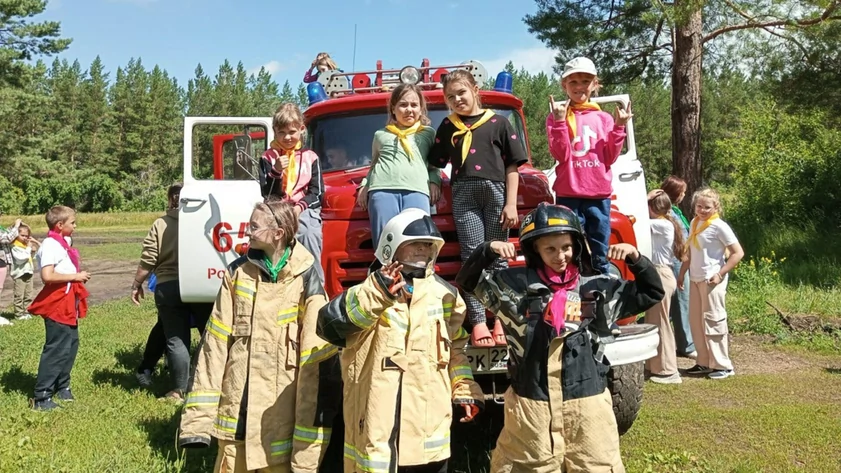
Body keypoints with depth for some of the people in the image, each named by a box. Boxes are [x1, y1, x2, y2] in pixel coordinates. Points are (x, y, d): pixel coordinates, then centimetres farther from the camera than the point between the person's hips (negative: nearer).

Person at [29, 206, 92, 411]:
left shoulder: (62, 243, 13)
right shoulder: (51, 245, -17)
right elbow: (47, 276, -27)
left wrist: (78, 276, 5)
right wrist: (75, 276, -20)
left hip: (68, 303, 10)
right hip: (57, 304, -10)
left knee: (71, 345, 16)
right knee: (57, 349, -6)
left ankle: (62, 386, 29)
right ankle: (41, 397, 2)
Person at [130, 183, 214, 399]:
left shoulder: (160, 225, 1)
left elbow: (148, 260, -1)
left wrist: (136, 284, 11)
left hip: (168, 288, 0)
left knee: (176, 339, 6)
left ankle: (179, 390, 9)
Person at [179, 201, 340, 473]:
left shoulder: (305, 282, -9)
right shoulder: (238, 273, 3)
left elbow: (319, 361, -11)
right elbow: (216, 342, 3)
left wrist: (308, 439, -13)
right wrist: (199, 416, -3)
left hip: (282, 417, -3)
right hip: (236, 410, 3)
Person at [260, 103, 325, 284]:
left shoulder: (310, 157, 11)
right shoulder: (268, 157, 10)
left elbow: (317, 193, 6)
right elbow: (267, 194, 2)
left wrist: (300, 207, -11)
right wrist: (276, 172, -13)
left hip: (305, 209, 1)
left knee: (308, 234, -31)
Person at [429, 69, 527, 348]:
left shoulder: (498, 122, 9)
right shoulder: (447, 127, 16)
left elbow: (512, 165, 5)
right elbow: (436, 163, 17)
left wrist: (511, 203, -3)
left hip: (496, 191, -1)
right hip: (464, 194, 1)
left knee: (497, 257, 1)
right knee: (473, 256, -4)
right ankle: (478, 322, -5)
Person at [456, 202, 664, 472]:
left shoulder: (599, 288, 6)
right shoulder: (516, 284, 2)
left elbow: (651, 293, 13)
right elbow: (467, 281, 9)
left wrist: (635, 258, -3)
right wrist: (488, 251, -8)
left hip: (587, 403, 1)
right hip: (529, 404, -1)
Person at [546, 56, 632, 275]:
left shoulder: (604, 118, 10)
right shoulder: (556, 117, 4)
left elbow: (610, 157, 2)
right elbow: (561, 155, -9)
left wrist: (619, 127, -7)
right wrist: (560, 121, -16)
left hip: (599, 193, 2)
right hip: (569, 194, -2)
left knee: (600, 255, 7)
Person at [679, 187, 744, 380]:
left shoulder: (719, 226, -10)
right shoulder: (694, 223, 10)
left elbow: (738, 253, -12)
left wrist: (720, 274, -15)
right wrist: (682, 273, 16)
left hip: (711, 280, -7)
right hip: (695, 279, 7)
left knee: (713, 321, -4)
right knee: (696, 321, 9)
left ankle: (723, 366, 6)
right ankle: (704, 363, 20)